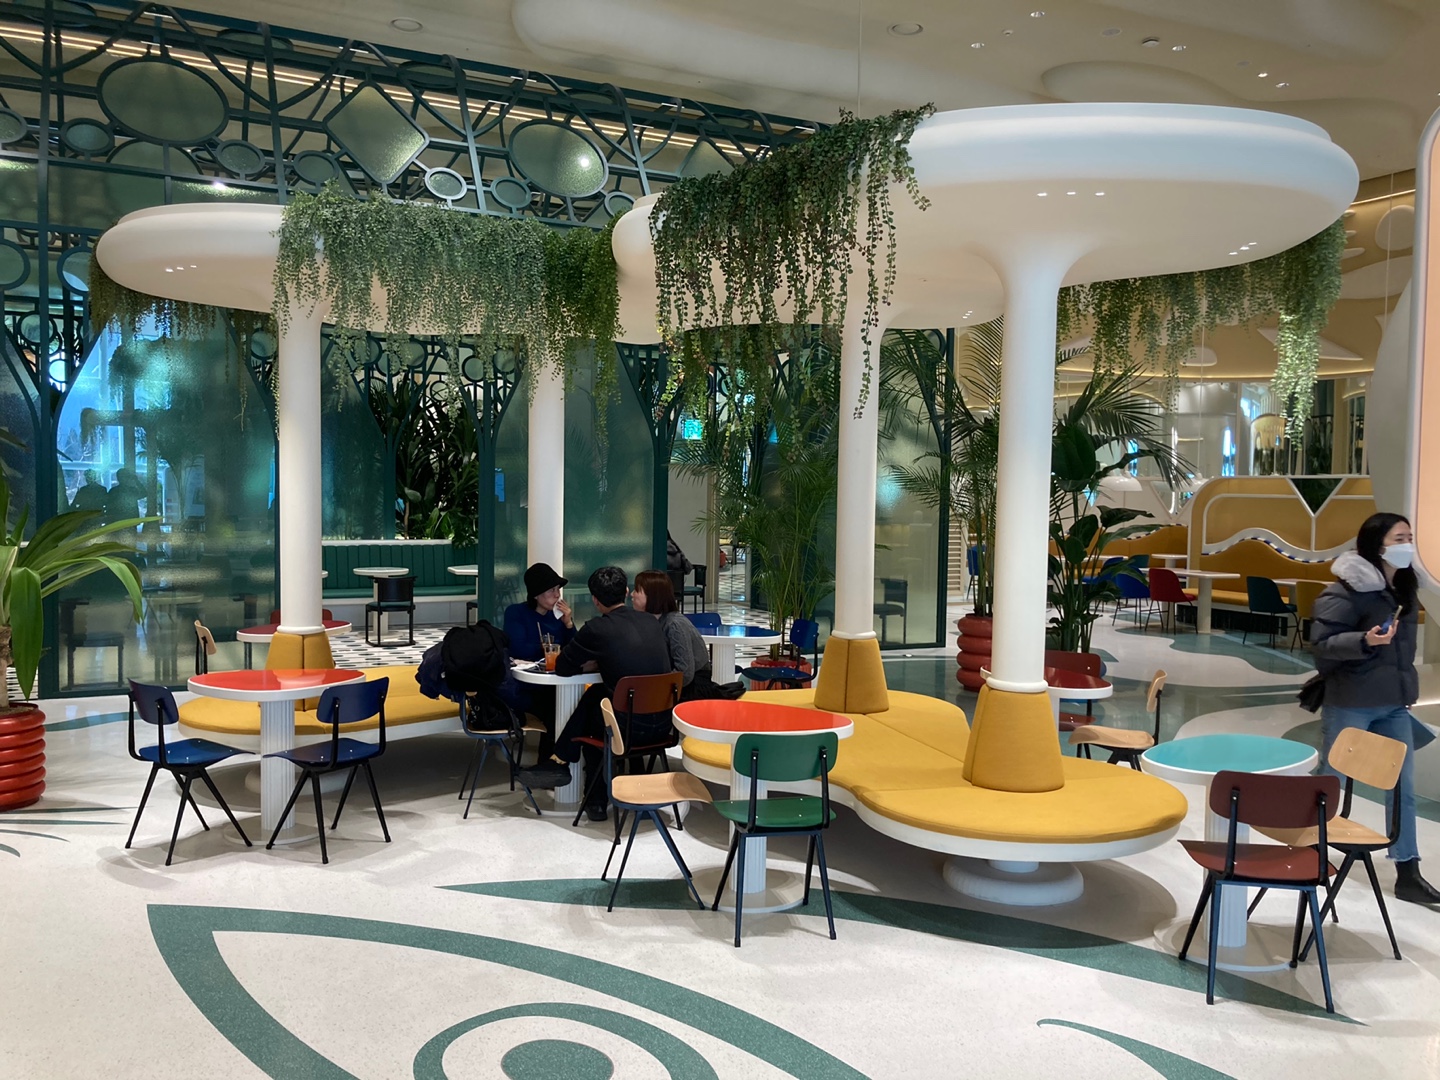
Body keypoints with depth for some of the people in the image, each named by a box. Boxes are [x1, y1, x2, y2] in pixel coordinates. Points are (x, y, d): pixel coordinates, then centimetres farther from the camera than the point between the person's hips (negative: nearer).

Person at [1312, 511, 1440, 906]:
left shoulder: (1404, 588, 8)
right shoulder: (1346, 590, -16)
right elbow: (1322, 642, -19)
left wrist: (1406, 688, 21)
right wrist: (1365, 640, -34)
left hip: (1394, 705, 7)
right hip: (1349, 704, -7)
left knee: (1403, 788, 7)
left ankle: (1408, 875, 14)